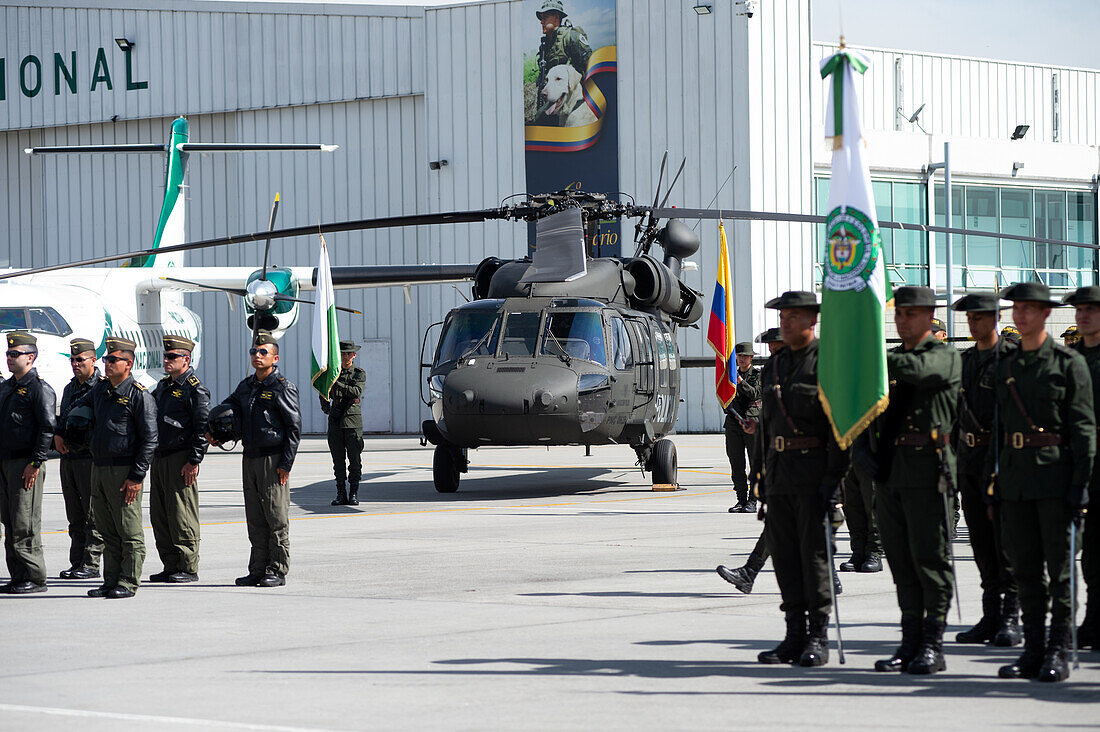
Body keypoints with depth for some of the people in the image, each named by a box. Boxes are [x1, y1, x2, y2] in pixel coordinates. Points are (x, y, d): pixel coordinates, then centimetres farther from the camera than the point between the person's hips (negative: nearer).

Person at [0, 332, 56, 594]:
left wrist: (35, 464, -18)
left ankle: (34, 577, -4)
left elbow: (47, 428, -15)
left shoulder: (40, 389, -9)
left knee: (25, 524, -8)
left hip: (26, 463, -8)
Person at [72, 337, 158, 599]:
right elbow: (79, 405, 35)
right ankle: (111, 581, 16)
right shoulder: (100, 389, 12)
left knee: (129, 531, -3)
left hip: (124, 470, -7)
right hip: (98, 467, 7)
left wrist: (136, 476, -16)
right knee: (107, 531, 11)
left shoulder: (139, 396, -9)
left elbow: (149, 439, -12)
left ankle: (128, 583, 1)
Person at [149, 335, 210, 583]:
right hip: (159, 458, 8)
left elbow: (203, 428, -13)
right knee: (159, 515, 8)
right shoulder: (163, 386, 17)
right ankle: (171, 566, 14)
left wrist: (194, 461, -18)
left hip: (181, 460, -8)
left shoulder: (195, 389, -9)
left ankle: (188, 569, -2)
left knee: (182, 516, -7)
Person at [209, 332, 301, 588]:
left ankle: (277, 571, 0)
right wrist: (211, 430, 8)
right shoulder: (246, 386, 13)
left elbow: (294, 428, -9)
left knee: (276, 518, -4)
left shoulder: (283, 387, -7)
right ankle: (258, 570, 13)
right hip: (250, 458, 7)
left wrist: (286, 464, -14)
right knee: (255, 520, 8)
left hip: (274, 460, -7)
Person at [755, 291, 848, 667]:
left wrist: (833, 478, -17)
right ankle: (795, 635, 12)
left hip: (814, 473, -7)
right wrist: (765, 475, 16)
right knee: (784, 553, 6)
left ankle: (818, 638, 0)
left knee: (814, 552, -5)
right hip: (779, 471, 7)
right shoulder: (773, 367, 16)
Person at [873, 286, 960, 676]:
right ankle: (910, 643, 12)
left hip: (926, 469, -7)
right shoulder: (893, 359, 19)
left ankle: (933, 646, -1)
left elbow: (916, 370, -24)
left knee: (930, 558, -4)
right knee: (901, 560, 8)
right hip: (889, 470, 7)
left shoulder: (944, 357, -2)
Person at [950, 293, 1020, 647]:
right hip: (970, 458, 6)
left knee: (1006, 540, -6)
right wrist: (958, 452, 16)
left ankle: (1011, 618, -2)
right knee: (982, 543, 8)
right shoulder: (964, 359, 15)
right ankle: (990, 618, 12)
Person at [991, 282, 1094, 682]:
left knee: (1059, 566, -2)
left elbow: (1083, 426, -6)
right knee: (1025, 567, 6)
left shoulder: (1069, 363, -2)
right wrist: (993, 478, 11)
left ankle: (1058, 652, 2)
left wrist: (1081, 482, -13)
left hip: (1055, 474, -5)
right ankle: (1033, 651, 12)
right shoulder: (1006, 367, 13)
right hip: (1015, 475, 5)